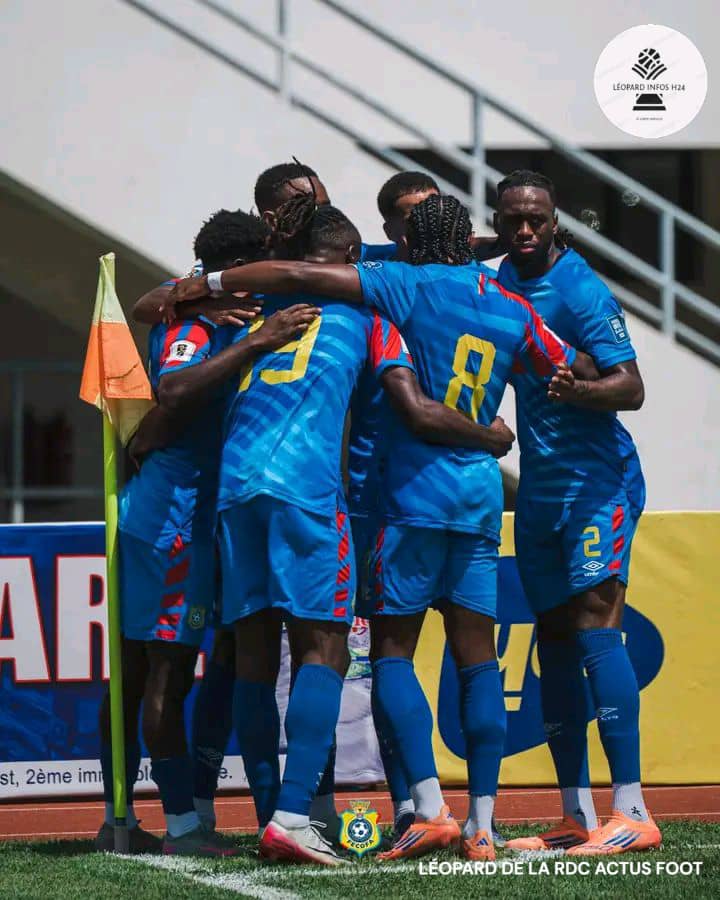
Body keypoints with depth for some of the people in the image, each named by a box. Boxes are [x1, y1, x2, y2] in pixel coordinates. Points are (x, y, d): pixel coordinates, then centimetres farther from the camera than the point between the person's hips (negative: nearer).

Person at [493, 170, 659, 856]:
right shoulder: (506, 279, 9)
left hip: (597, 481, -8)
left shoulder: (580, 290, -14)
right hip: (538, 486, 8)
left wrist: (579, 391, -41)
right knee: (553, 639, 7)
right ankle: (576, 817, 12)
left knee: (593, 620, -19)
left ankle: (631, 812, -24)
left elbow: (631, 388, -20)